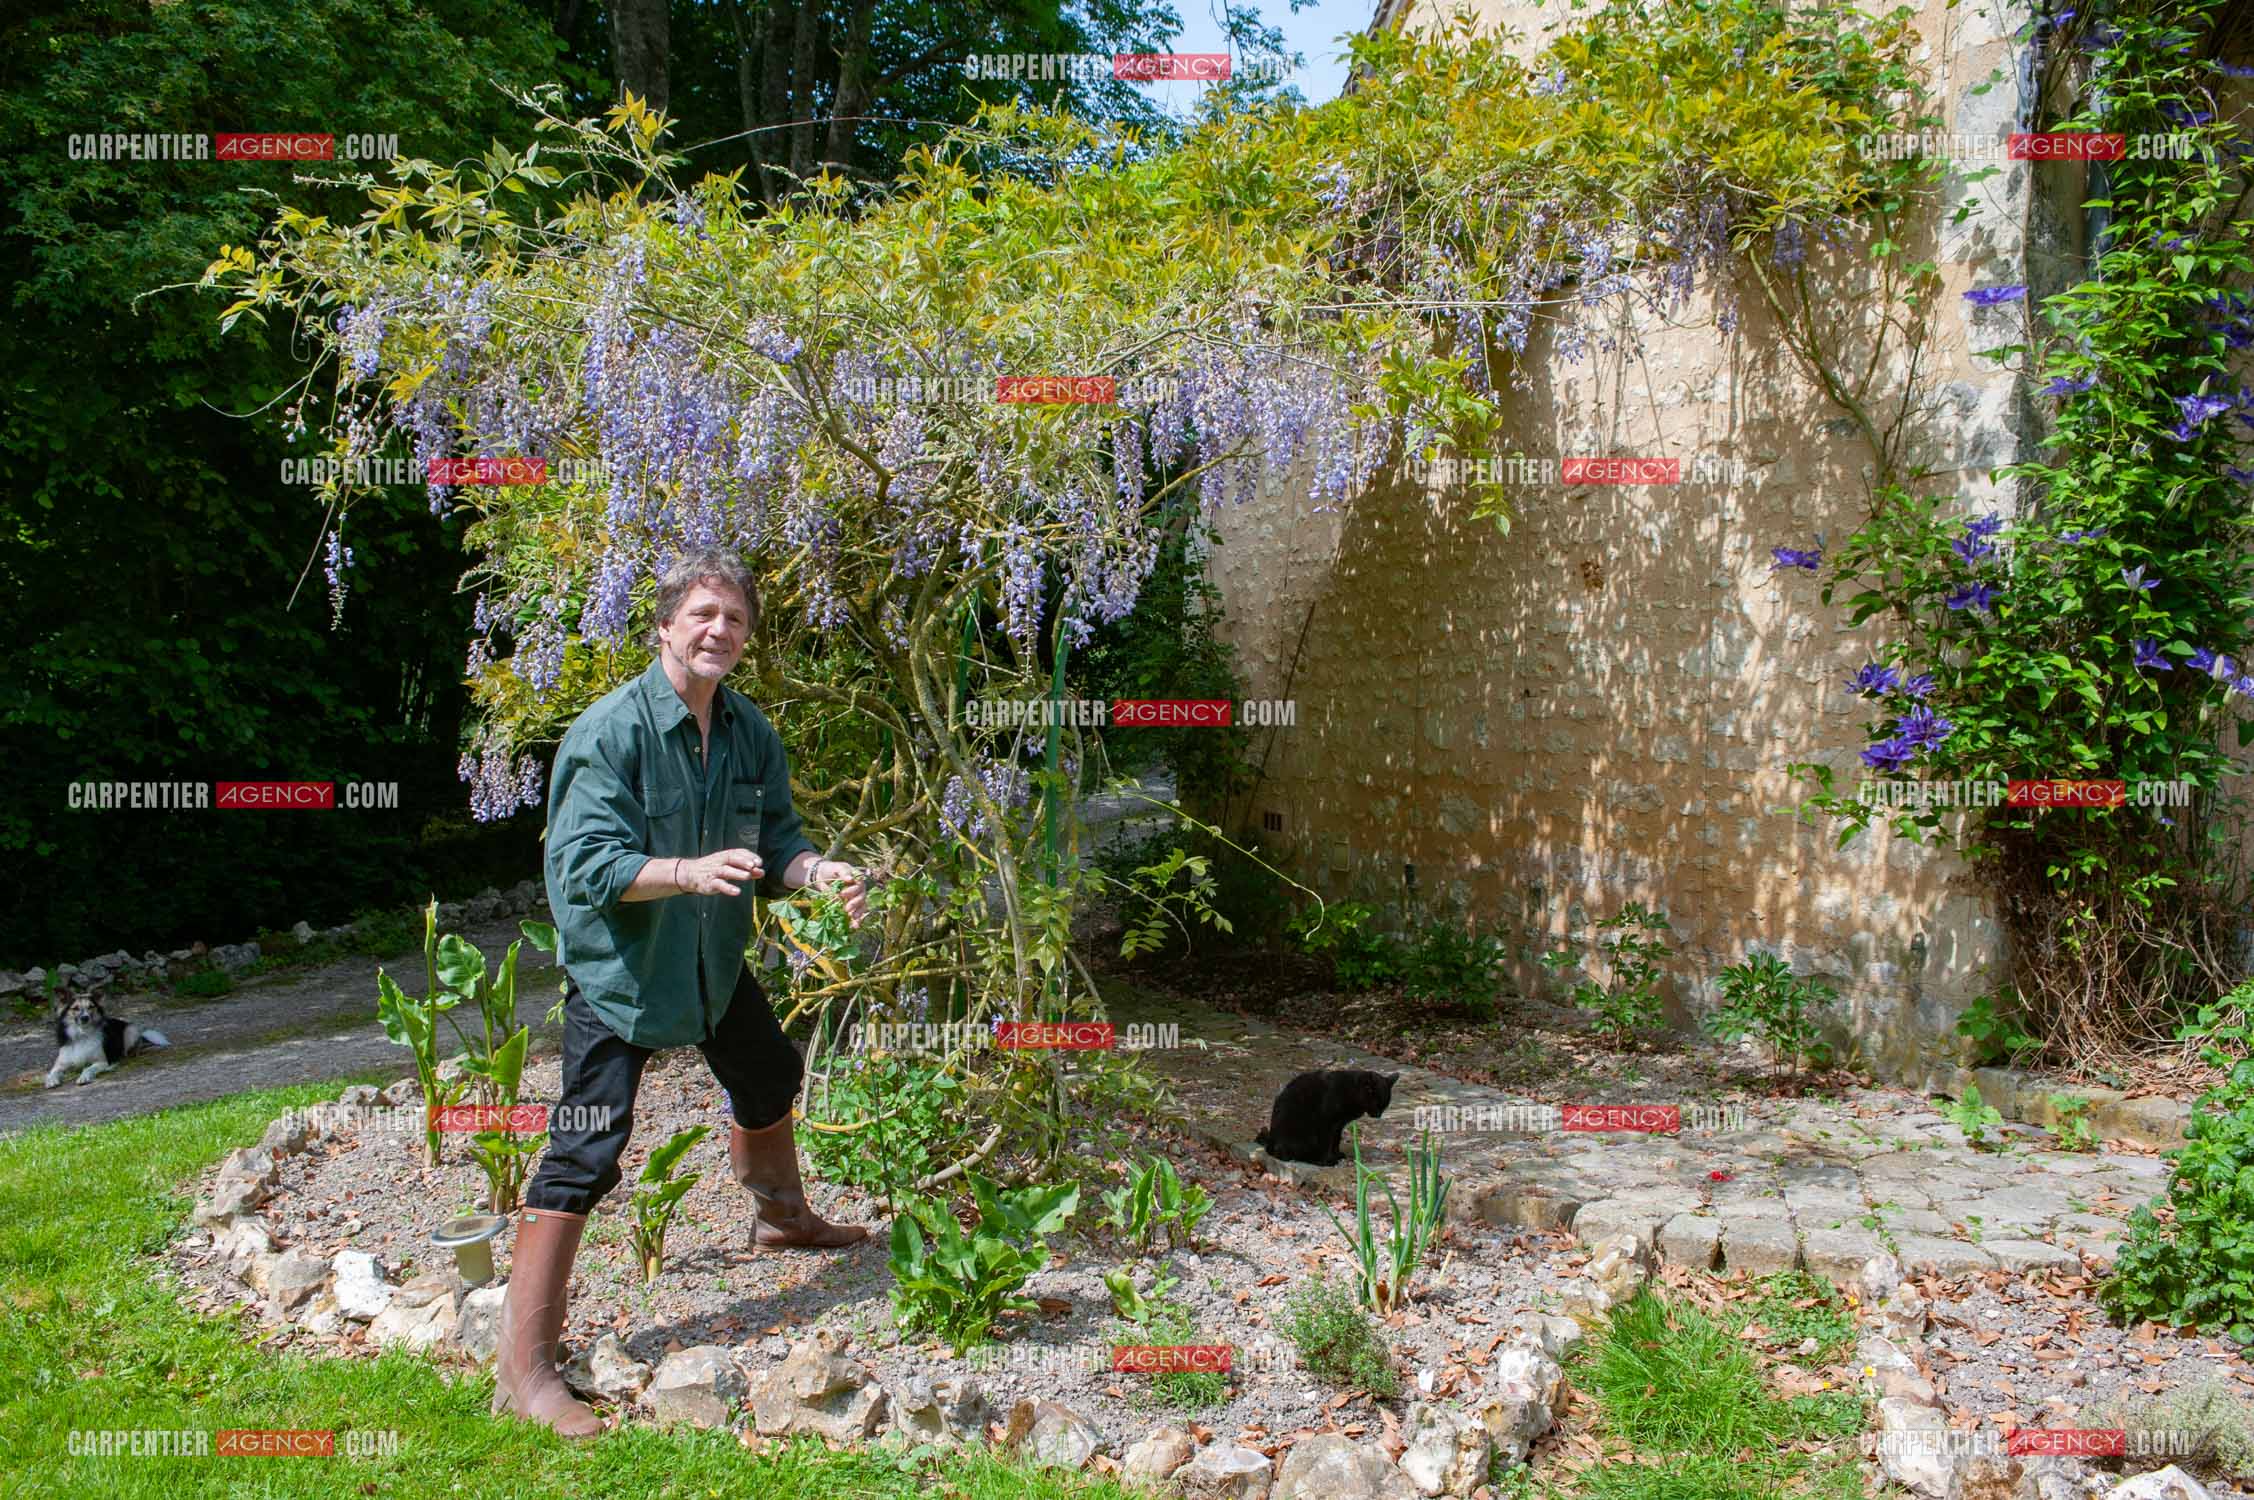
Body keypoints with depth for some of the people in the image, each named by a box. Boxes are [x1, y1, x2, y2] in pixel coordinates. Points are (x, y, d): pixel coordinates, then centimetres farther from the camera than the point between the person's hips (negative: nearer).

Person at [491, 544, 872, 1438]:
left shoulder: (749, 731, -1)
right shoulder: (608, 732, -22)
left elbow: (775, 838, 2)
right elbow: (585, 864, -27)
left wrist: (817, 872, -20)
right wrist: (692, 871, -42)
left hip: (713, 960, 7)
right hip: (616, 969, -7)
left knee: (768, 1078, 26)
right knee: (584, 1153, -10)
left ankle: (781, 1217, 55)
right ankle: (523, 1369, -5)